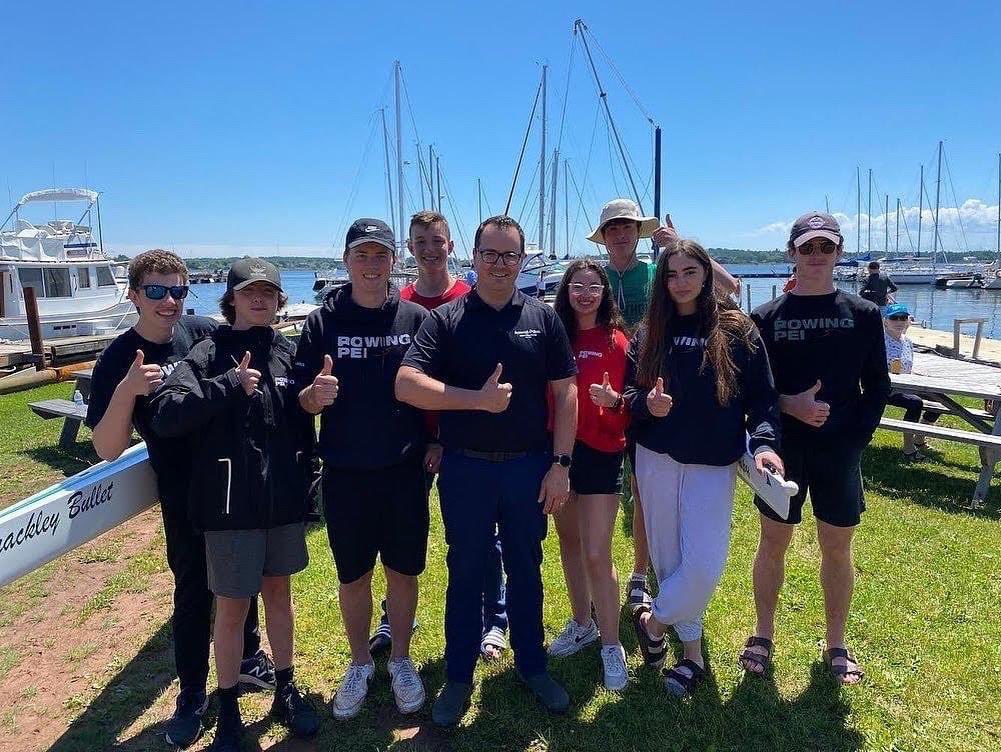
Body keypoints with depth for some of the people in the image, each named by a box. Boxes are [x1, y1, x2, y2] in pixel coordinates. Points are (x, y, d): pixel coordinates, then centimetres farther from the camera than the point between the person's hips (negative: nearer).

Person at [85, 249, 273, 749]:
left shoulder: (207, 333, -7)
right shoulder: (117, 360, -12)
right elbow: (108, 450, -16)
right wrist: (126, 390, -30)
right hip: (185, 496, -3)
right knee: (193, 593, 9)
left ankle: (247, 658, 43)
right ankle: (192, 697, 30)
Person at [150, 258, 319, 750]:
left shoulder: (287, 352, 5)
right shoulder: (209, 353, -6)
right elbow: (165, 415, -18)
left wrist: (303, 483, 12)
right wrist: (231, 385, -24)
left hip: (283, 500, 4)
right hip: (231, 503, -4)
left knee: (278, 593, 18)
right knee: (232, 607, 7)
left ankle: (286, 691, 35)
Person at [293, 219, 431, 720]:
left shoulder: (417, 319, -2)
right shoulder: (322, 322, -2)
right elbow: (303, 402, -1)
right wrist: (316, 394, -23)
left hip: (404, 471, 0)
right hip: (345, 475, 0)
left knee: (403, 571, 11)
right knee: (352, 576, 13)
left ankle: (400, 661, 33)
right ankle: (359, 665, 35)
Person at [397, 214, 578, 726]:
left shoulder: (543, 319, 2)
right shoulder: (445, 320, -3)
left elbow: (565, 392, 1)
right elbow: (406, 384, -13)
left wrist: (560, 463, -4)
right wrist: (479, 399, -19)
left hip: (529, 467, 1)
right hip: (465, 469, -1)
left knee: (526, 570, 15)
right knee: (465, 573, 12)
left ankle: (531, 664, 34)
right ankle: (459, 676, 28)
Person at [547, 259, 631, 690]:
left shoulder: (617, 342, -5)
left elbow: (627, 407, -4)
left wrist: (614, 401, -24)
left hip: (600, 453, -4)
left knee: (597, 555, -5)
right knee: (569, 542, 16)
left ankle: (611, 646, 12)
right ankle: (582, 623, 36)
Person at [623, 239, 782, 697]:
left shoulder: (737, 331, 0)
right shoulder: (650, 333, 6)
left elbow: (762, 397, -2)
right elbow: (629, 391, 5)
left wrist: (764, 443, -17)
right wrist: (646, 403, -17)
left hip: (714, 466, -2)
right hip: (657, 461, 2)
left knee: (704, 565, -8)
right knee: (668, 557, 9)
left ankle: (653, 620, 20)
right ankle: (692, 649, 29)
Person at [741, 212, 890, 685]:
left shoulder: (863, 314, 3)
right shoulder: (766, 317, 0)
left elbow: (877, 386, 5)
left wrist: (857, 436, -6)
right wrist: (790, 404, -16)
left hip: (841, 451, 1)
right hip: (783, 449, 0)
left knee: (837, 549, 11)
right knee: (773, 543, 9)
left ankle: (836, 645, 28)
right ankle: (763, 636, 26)